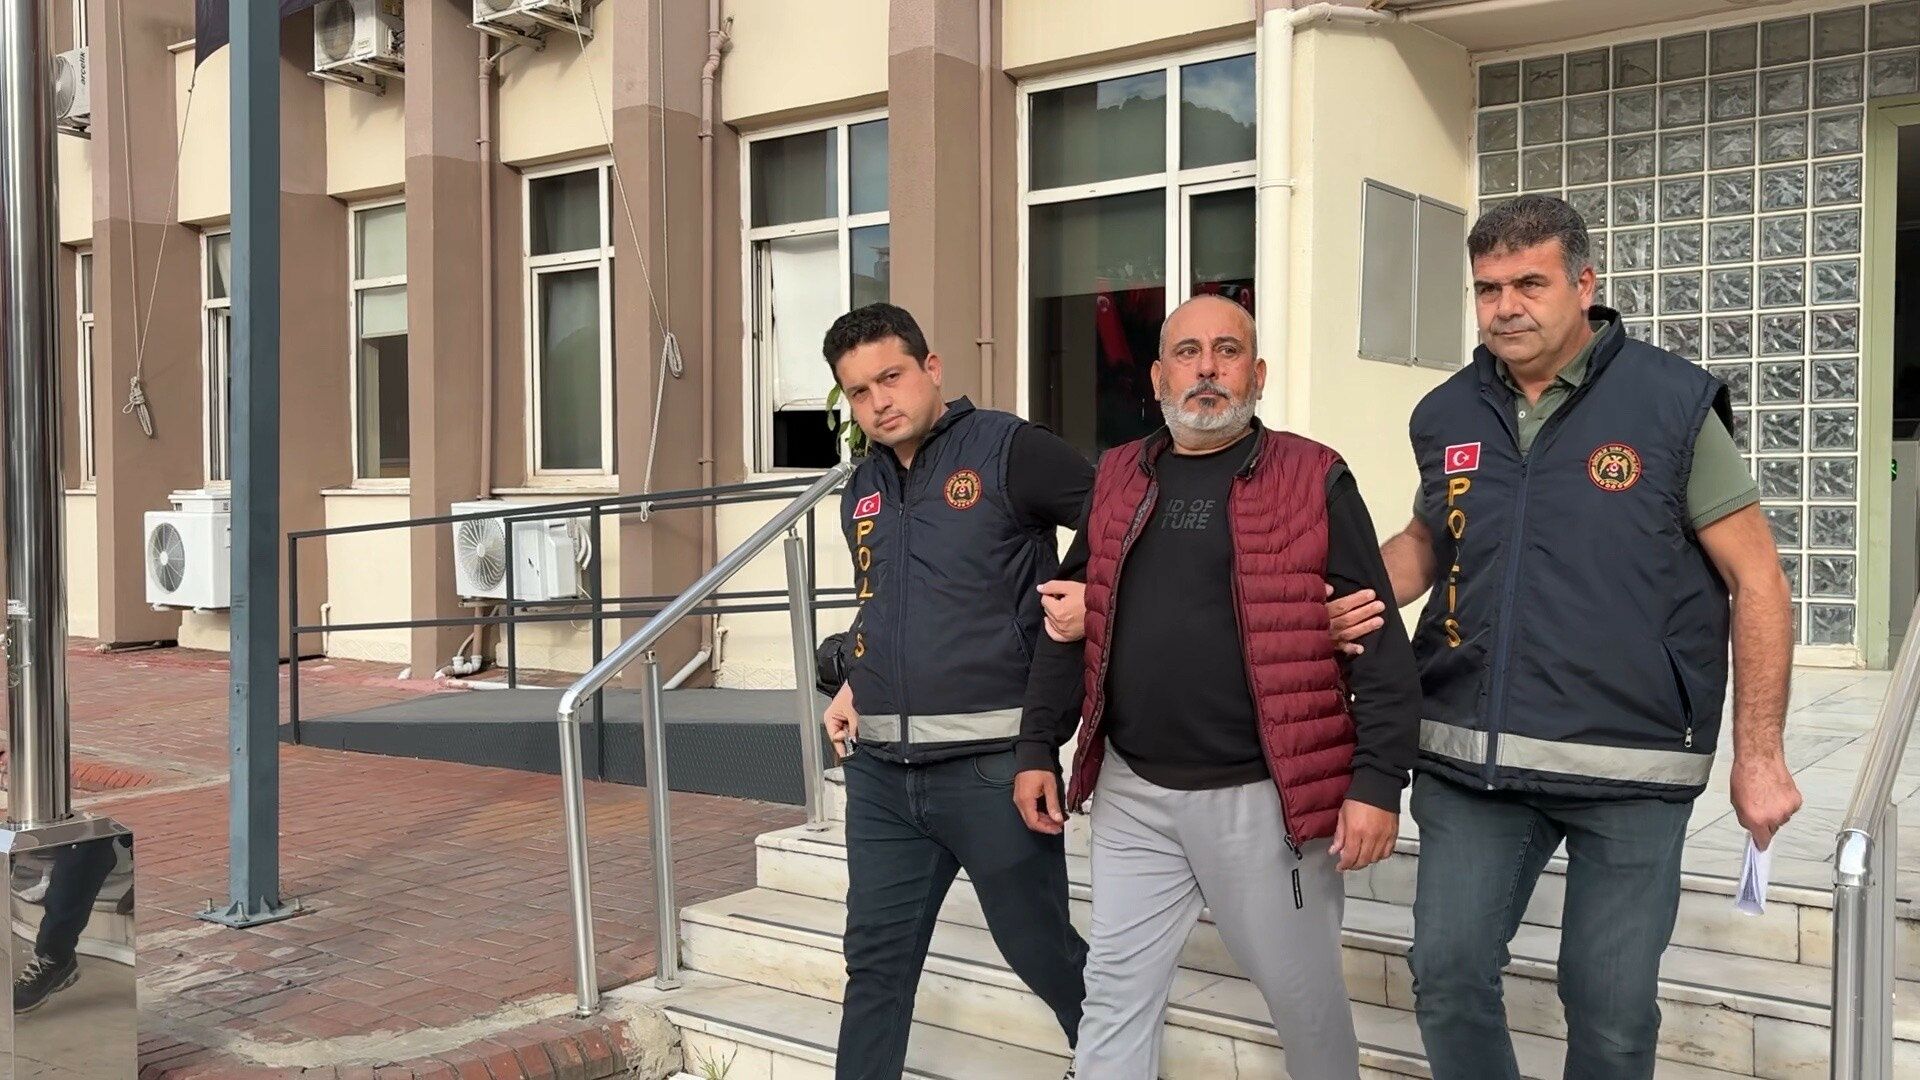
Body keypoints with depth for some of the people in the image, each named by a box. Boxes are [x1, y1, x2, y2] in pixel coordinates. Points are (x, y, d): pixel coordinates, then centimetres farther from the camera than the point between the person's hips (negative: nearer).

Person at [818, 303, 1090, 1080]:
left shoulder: (1008, 451, -7)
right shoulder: (862, 491, 14)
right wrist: (854, 684, 13)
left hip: (989, 762, -5)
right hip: (879, 772, 6)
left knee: (1043, 953, 10)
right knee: (875, 961, 11)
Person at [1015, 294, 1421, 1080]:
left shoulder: (1313, 480, -4)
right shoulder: (1118, 480, 9)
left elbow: (1378, 639, -8)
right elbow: (1069, 624, 14)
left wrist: (1378, 779, -13)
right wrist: (1038, 748, 11)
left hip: (1262, 796, -3)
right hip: (1132, 793, 4)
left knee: (1303, 993, 12)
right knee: (1116, 993, 11)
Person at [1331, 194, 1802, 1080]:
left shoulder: (1672, 403, -6)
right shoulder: (1446, 416, 5)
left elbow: (1756, 579, -3)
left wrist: (1758, 755, -5)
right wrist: (1371, 596, -1)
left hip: (1629, 767, -3)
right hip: (1469, 759, 3)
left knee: (1611, 1006, 8)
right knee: (1448, 975, 7)